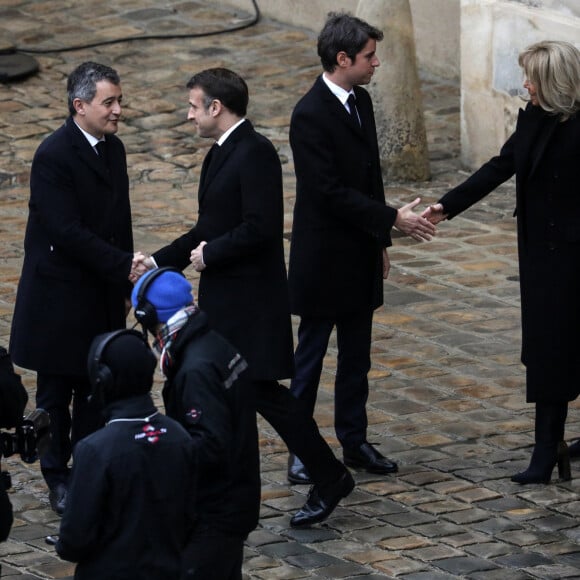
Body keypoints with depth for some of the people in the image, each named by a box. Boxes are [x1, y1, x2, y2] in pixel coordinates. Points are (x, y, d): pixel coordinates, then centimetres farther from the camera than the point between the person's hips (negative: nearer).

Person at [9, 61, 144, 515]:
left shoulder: (113, 149, 6)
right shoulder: (54, 156, -20)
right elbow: (67, 231, -25)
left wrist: (125, 286, 13)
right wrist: (125, 266, -25)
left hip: (103, 296, 7)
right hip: (61, 297, -7)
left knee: (98, 388, 12)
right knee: (57, 391, 6)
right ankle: (59, 479, 17)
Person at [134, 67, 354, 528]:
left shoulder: (255, 153, -18)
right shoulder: (223, 152, 14)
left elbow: (260, 227, -26)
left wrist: (209, 254, -15)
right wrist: (159, 261, 14)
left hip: (250, 298, -10)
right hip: (222, 299, 10)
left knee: (262, 390, -7)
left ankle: (330, 478, 2)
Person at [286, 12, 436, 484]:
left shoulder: (361, 101, 6)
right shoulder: (311, 116, -21)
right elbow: (331, 192, -23)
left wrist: (380, 242, 16)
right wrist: (393, 219, -22)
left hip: (360, 256, 8)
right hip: (324, 261, -8)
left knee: (356, 356, 14)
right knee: (310, 355, 3)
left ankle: (355, 441, 24)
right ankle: (300, 449, 11)